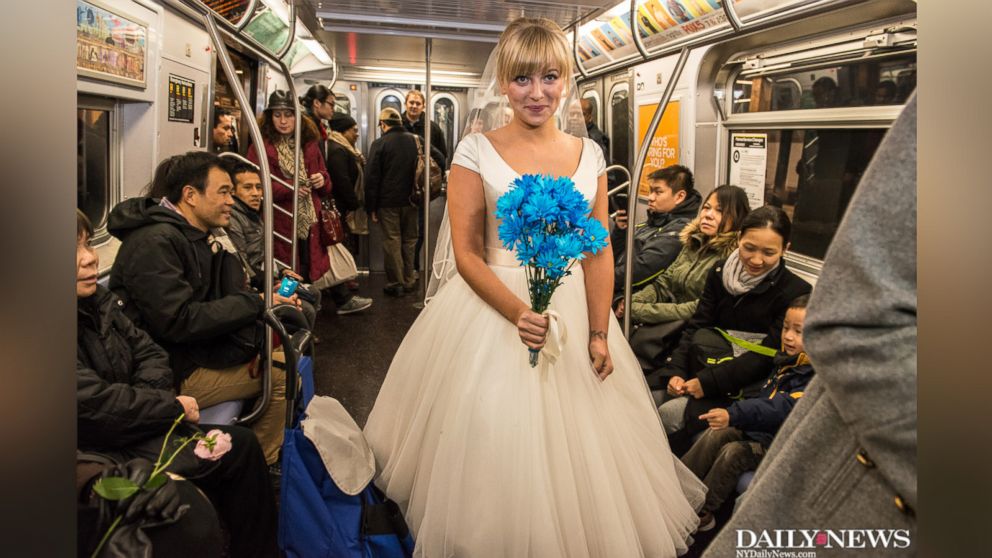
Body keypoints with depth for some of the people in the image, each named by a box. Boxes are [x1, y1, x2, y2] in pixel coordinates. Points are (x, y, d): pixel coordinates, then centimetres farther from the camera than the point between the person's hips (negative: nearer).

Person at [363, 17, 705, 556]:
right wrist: (518, 313, -23)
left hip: (573, 310, 4)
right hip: (492, 307, -3)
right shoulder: (477, 151, -7)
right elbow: (466, 253, -10)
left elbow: (599, 253, 4)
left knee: (581, 447, 14)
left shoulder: (588, 154, 4)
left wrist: (599, 335, -2)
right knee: (495, 444, 7)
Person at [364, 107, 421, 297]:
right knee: (409, 240, 13)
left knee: (392, 241, 3)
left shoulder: (379, 144, -9)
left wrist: (371, 207, -3)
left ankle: (396, 283, 7)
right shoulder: (414, 141, 3)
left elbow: (372, 178, -9)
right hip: (411, 201, 4)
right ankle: (409, 281, 19)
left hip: (388, 202, -4)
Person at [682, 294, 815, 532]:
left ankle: (700, 511, -9)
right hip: (755, 428, 8)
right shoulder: (786, 359, 6)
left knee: (732, 453, -23)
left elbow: (783, 408, -37)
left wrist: (734, 415, -47)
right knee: (715, 435, -9)